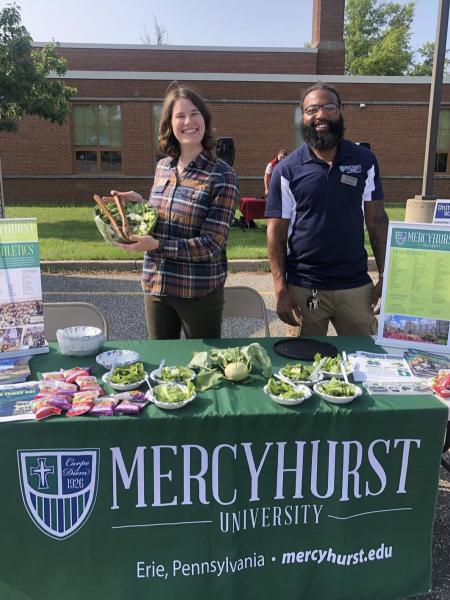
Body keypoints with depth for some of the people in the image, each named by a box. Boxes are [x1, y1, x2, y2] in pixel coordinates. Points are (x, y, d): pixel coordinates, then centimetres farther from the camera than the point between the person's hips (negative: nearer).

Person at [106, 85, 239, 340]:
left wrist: (156, 245, -25)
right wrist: (139, 204, -1)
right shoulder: (162, 168, 6)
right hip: (155, 287, 5)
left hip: (200, 291, -5)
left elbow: (211, 244, -17)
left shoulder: (222, 175, -11)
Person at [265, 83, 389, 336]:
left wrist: (385, 276, 0)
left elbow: (377, 221, 5)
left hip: (356, 286, 2)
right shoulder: (287, 170, -3)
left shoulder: (365, 161, 3)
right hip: (303, 288, -1)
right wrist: (281, 289, -9)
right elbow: (277, 233, -3)